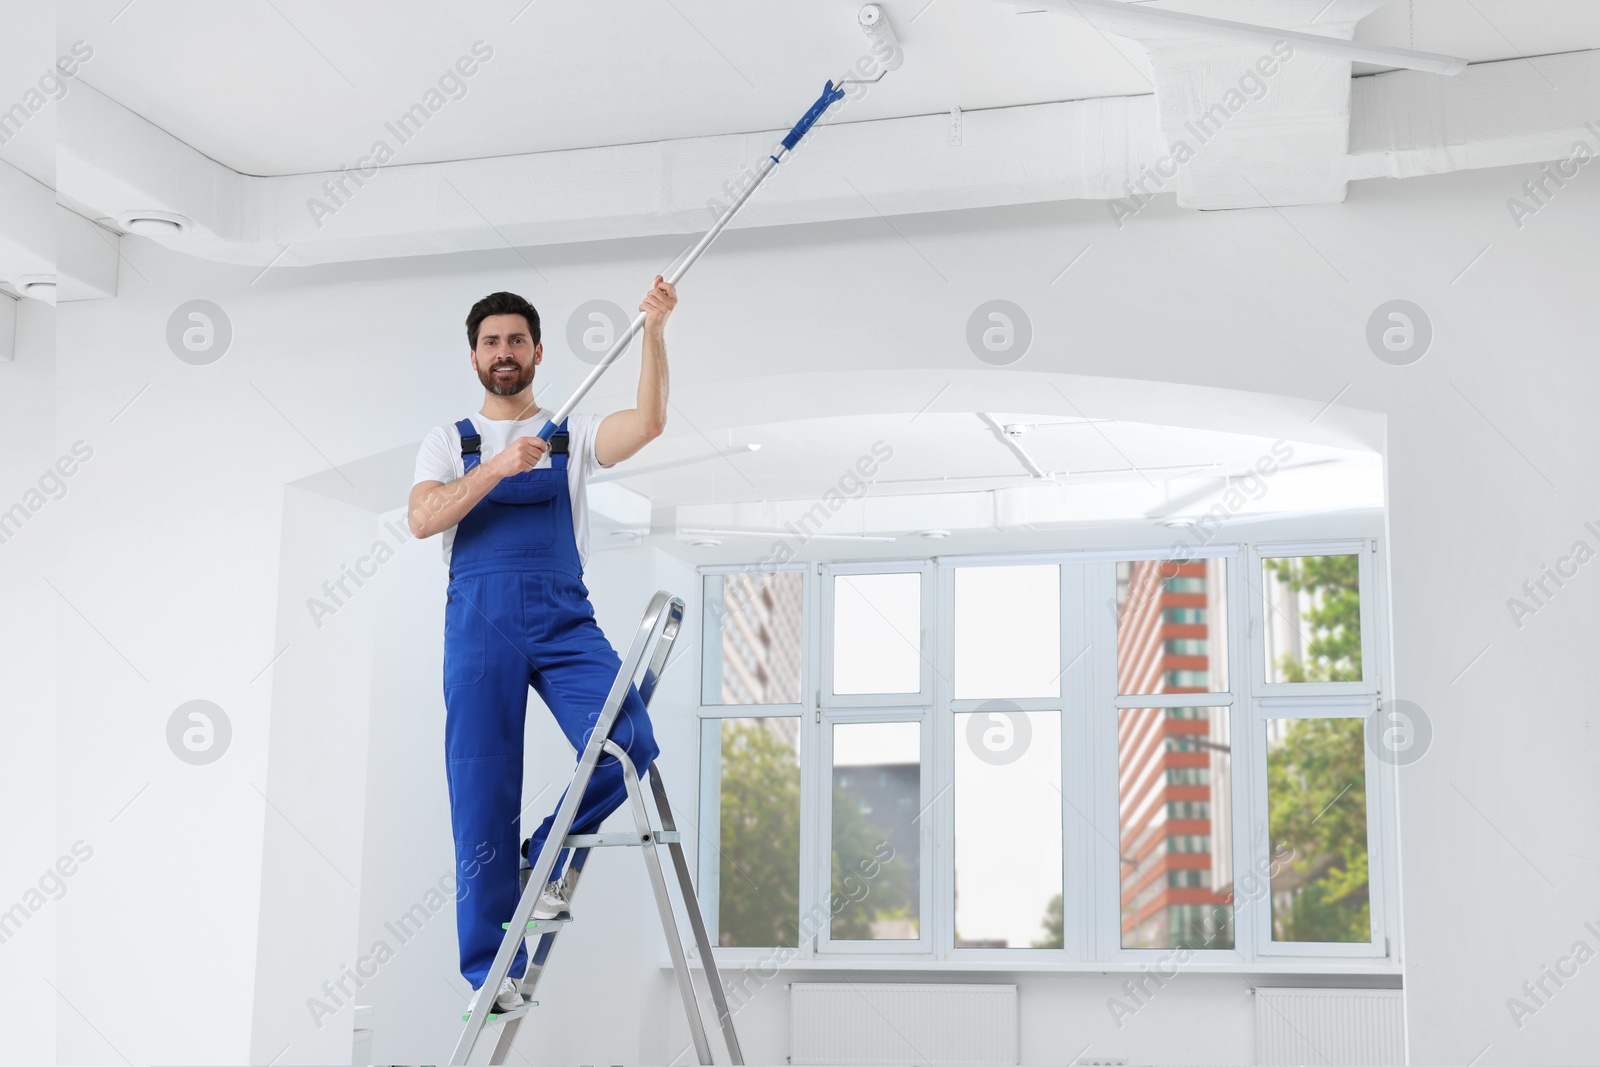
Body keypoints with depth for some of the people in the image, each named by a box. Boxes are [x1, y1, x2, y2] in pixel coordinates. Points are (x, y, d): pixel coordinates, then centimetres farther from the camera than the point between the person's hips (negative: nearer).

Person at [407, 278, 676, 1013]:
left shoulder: (572, 437, 14)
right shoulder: (449, 443, 13)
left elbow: (648, 422, -6)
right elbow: (422, 520, -5)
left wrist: (655, 333, -17)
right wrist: (495, 468, -17)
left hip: (565, 622, 1)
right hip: (480, 622, -1)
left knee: (629, 744, -21)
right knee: (483, 796, -2)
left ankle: (549, 857, 7)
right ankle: (490, 969, 8)